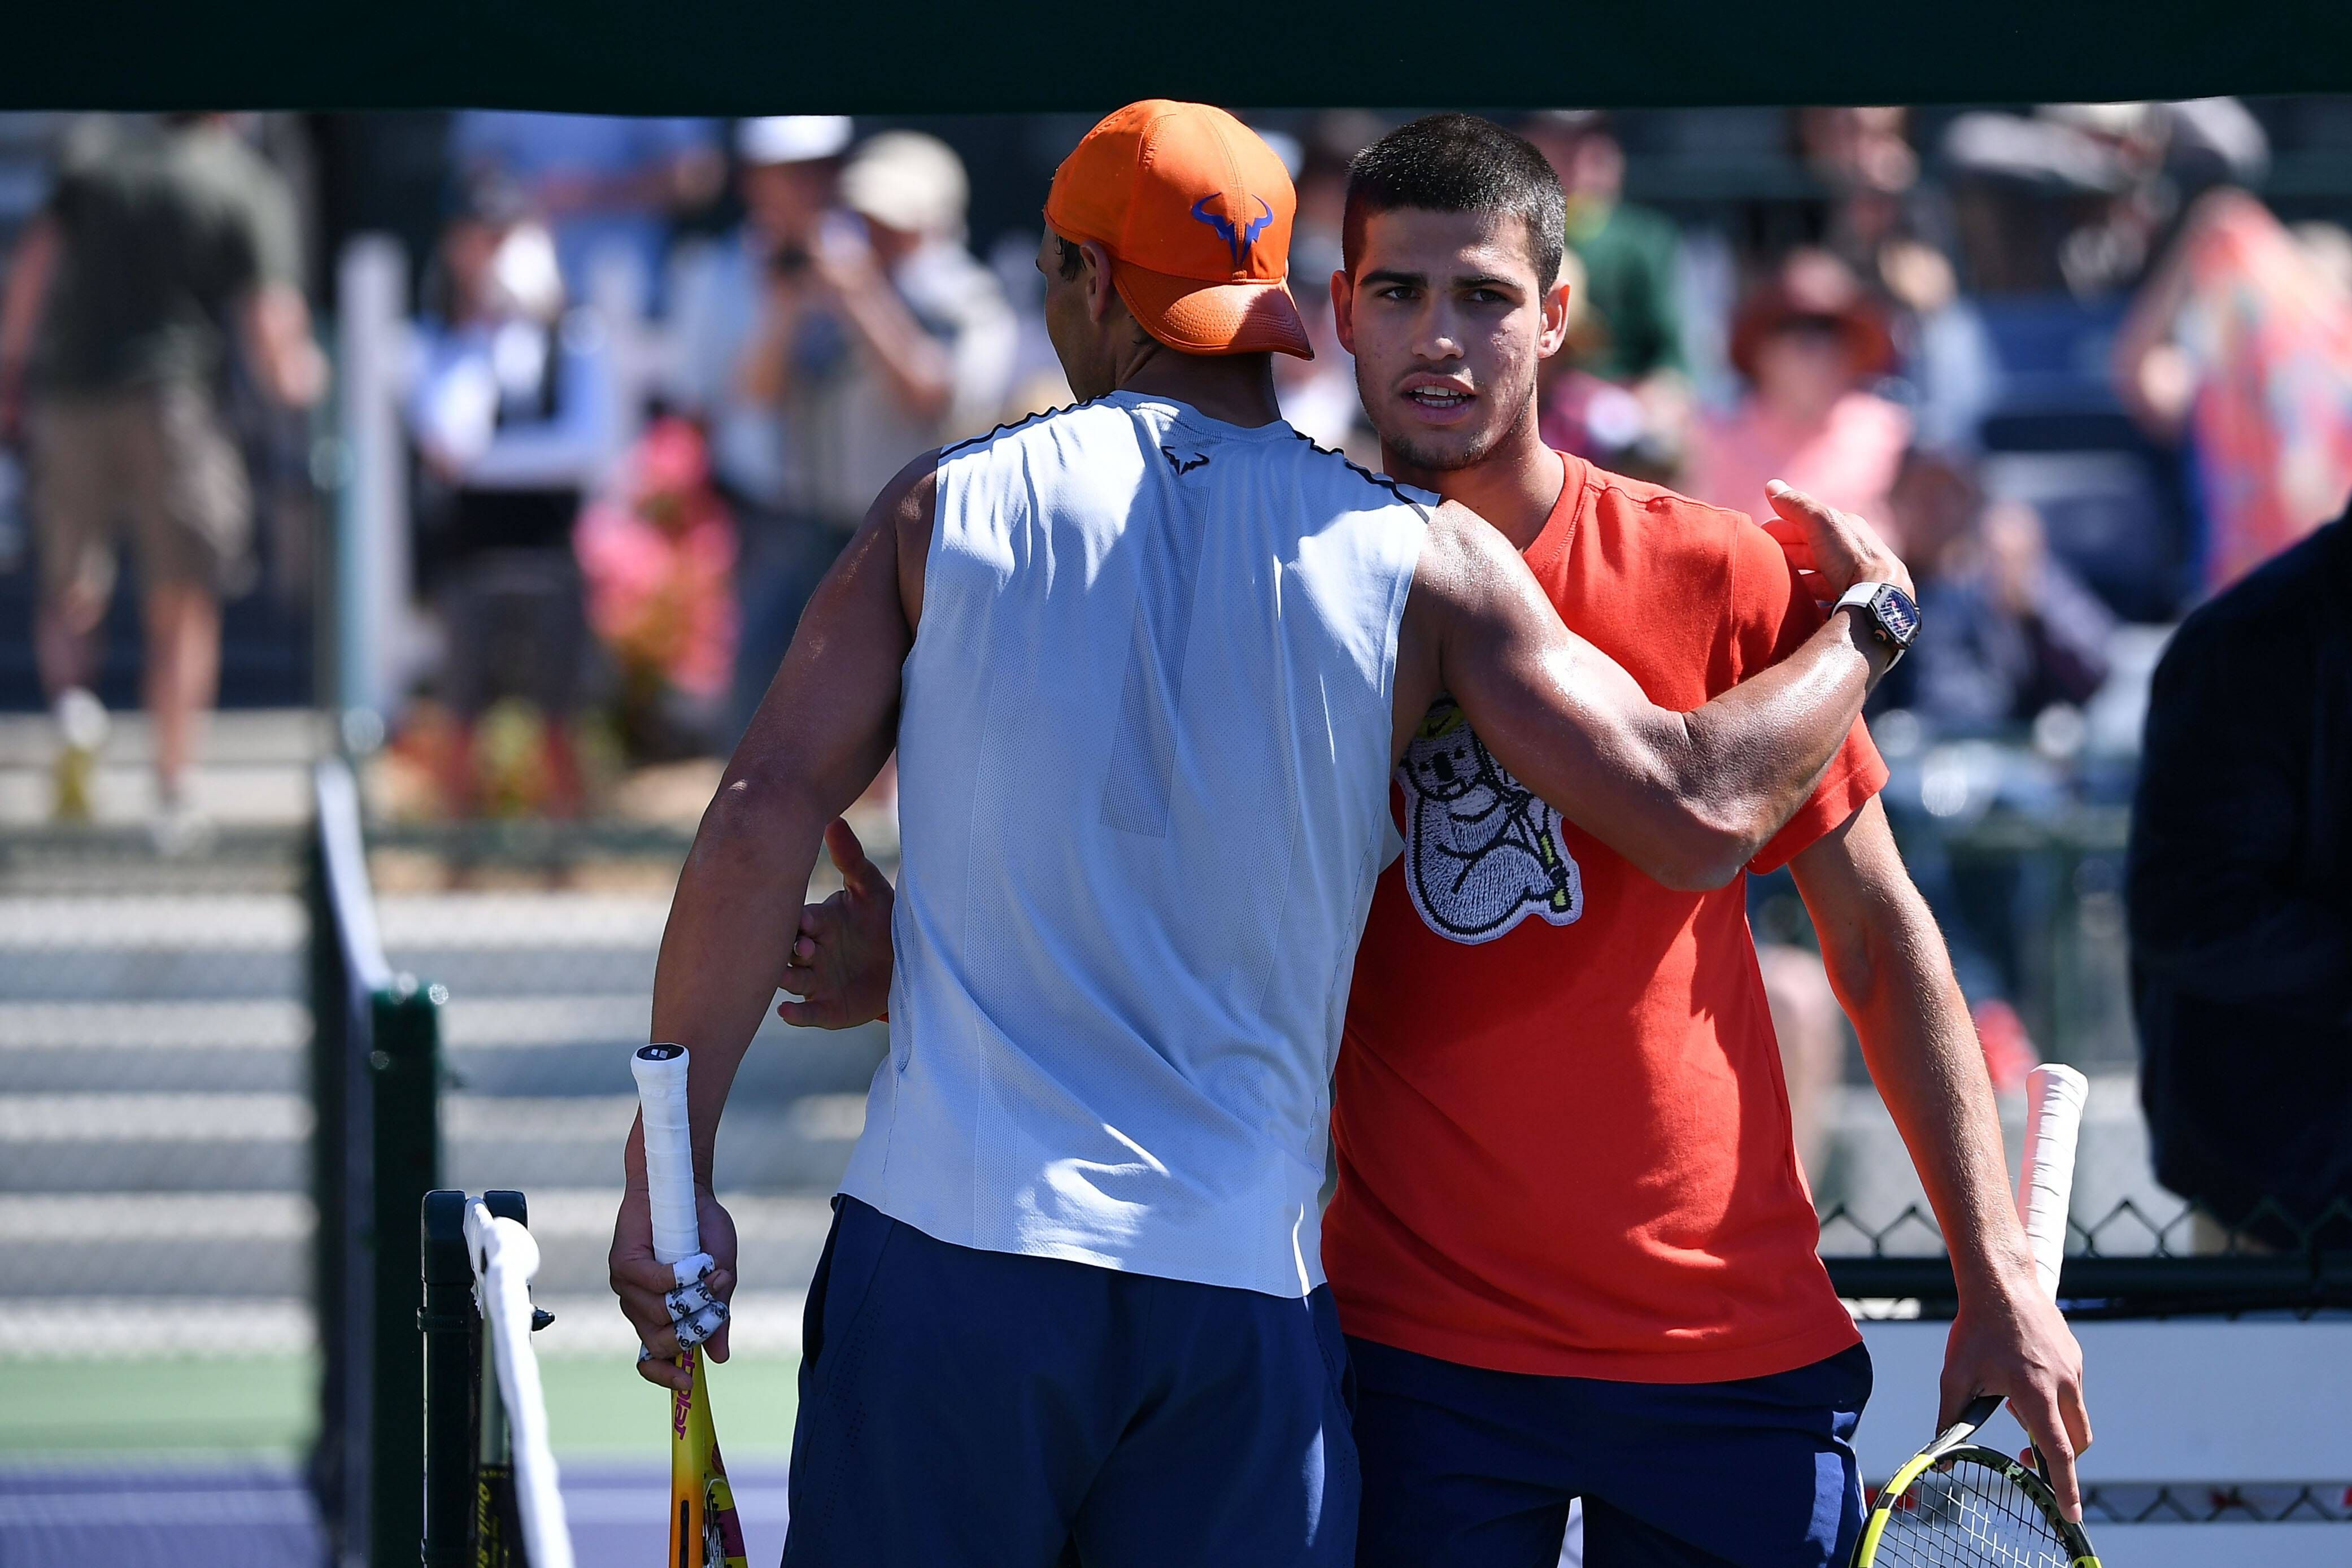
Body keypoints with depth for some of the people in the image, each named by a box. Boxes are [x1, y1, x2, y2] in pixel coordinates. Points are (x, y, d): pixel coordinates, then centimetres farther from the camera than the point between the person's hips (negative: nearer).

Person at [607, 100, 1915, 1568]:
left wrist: (670, 1174, 4)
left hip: (941, 1255, 0)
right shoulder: (1420, 556, 4)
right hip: (1245, 1281, 1)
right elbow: (1699, 809, 0)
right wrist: (1865, 623, 18)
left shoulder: (949, 508, 6)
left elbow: (762, 823, 1)